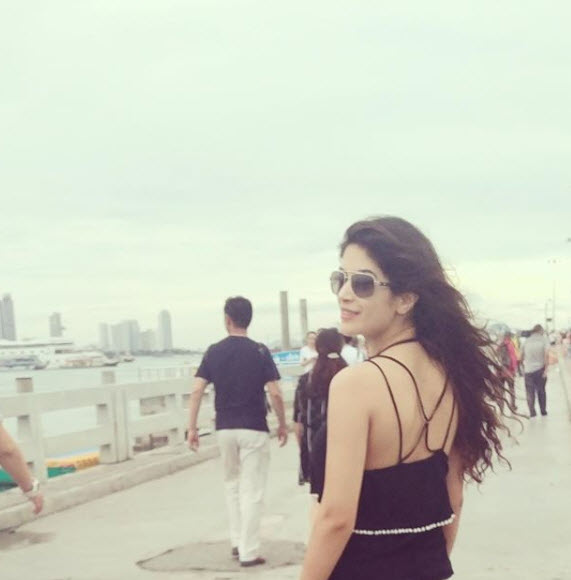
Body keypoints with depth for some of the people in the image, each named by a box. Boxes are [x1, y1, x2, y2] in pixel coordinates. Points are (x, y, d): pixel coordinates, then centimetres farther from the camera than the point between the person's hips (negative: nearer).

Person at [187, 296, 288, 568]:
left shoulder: (213, 352, 1)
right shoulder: (260, 352, -6)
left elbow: (197, 391, -5)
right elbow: (275, 394, -10)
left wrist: (192, 427, 0)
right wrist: (282, 424, 3)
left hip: (225, 428, 3)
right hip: (254, 429, -3)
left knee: (232, 485, 21)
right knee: (251, 491, 1)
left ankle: (237, 542, 24)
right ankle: (249, 552, 2)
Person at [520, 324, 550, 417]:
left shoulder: (527, 341, 4)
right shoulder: (543, 340, -3)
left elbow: (522, 356, 7)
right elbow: (546, 355, -13)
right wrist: (546, 369, -12)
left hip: (528, 370, 1)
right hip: (540, 369, -1)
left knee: (530, 392, 5)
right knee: (541, 390, 13)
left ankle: (532, 412, -3)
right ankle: (543, 411, 19)